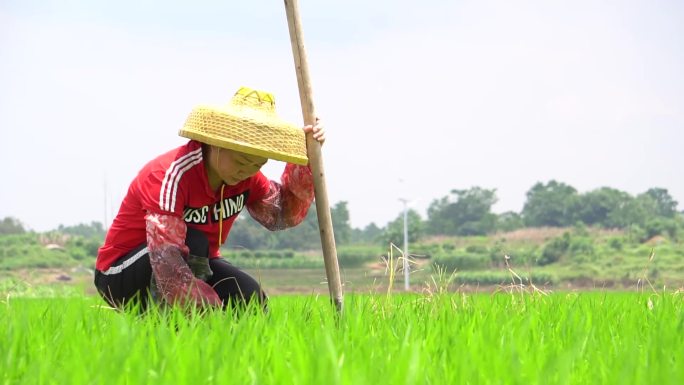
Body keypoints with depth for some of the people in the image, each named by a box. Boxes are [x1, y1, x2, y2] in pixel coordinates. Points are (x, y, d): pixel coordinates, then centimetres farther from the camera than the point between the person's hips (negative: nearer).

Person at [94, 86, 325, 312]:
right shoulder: (171, 175, -32)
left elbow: (285, 213, 0)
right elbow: (167, 262, -40)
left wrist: (305, 160, -12)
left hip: (192, 265, 7)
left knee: (251, 300, -17)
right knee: (193, 243, -34)